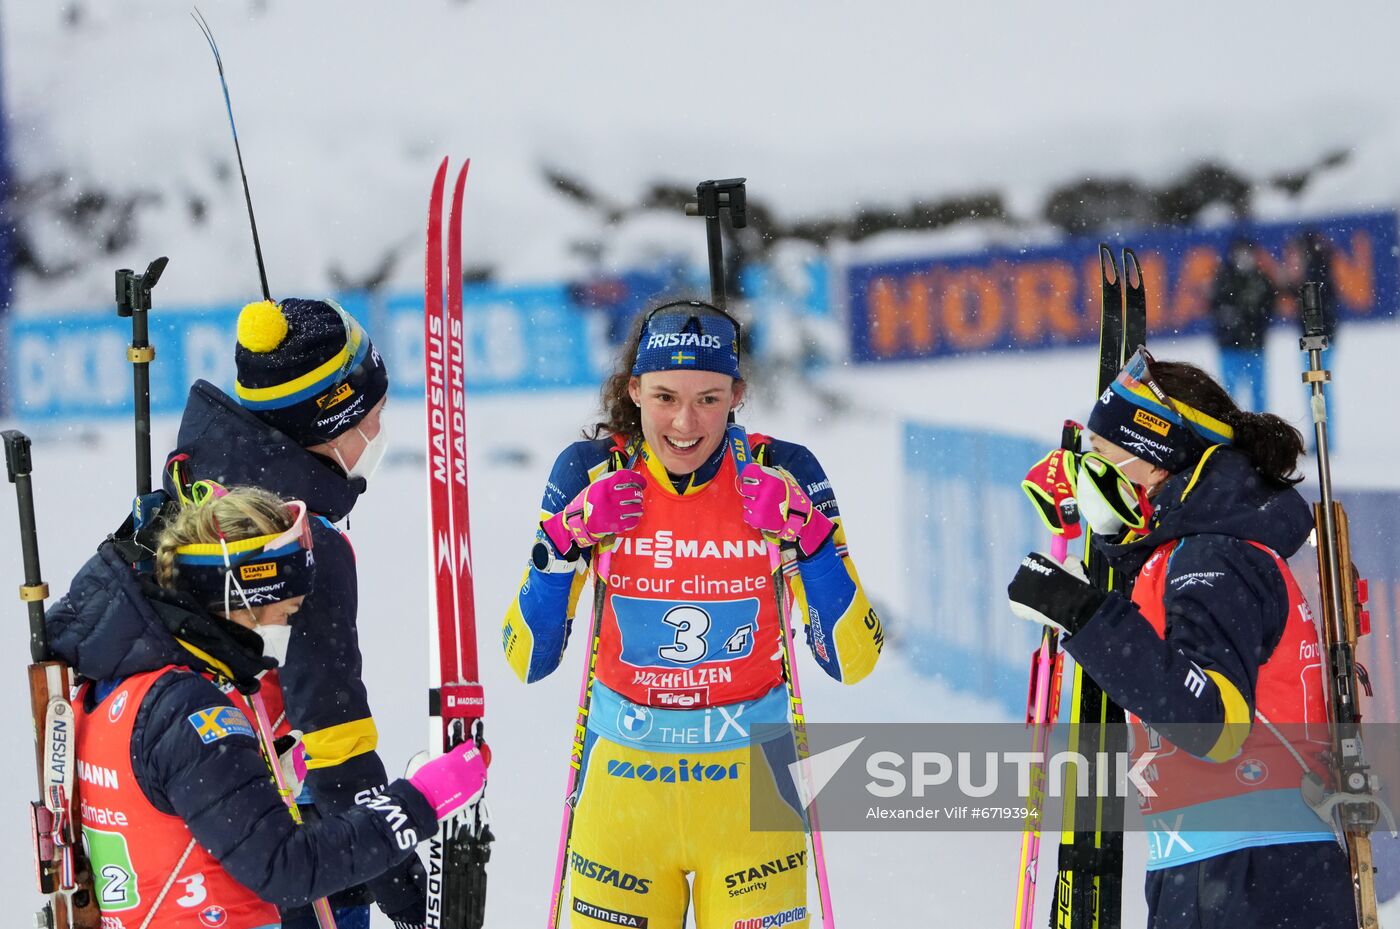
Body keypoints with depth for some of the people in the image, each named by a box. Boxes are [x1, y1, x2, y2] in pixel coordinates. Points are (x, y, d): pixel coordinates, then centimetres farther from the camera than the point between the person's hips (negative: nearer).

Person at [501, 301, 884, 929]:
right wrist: (566, 541, -18)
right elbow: (527, 660, -5)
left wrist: (807, 534, -20)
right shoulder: (590, 474, -8)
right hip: (623, 778, 1)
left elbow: (853, 660, -9)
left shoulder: (783, 478, -9)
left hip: (750, 780, 0)